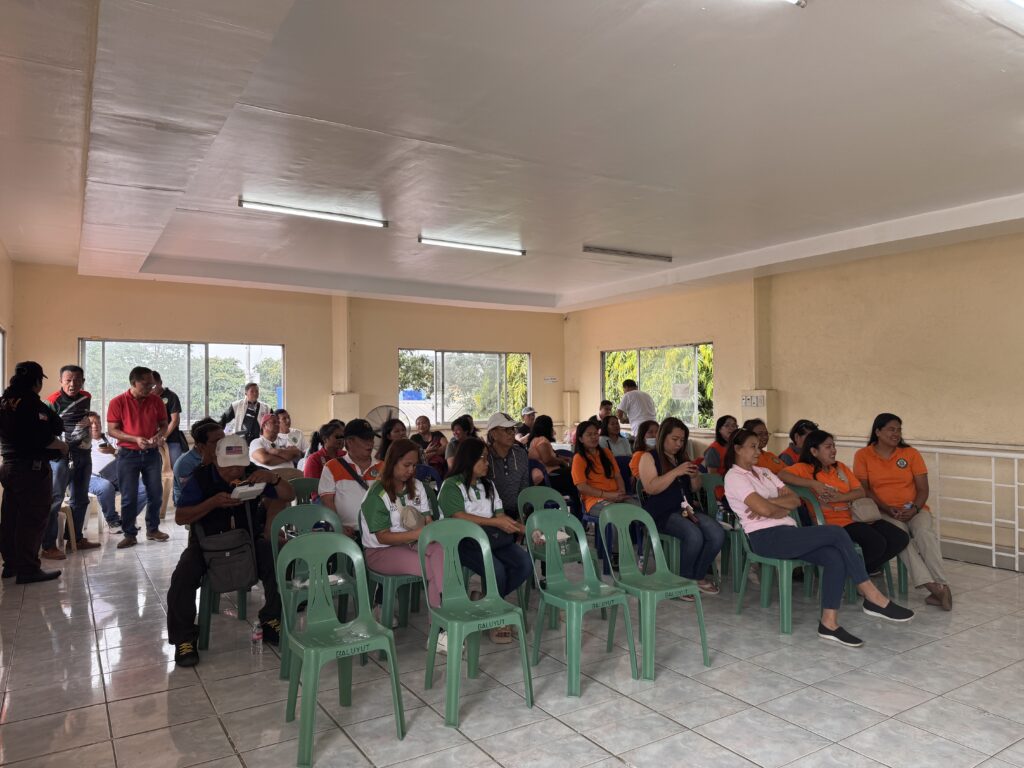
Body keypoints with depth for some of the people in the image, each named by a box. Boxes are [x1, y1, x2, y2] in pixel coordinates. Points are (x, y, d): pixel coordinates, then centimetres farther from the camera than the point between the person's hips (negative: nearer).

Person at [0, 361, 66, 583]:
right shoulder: (33, 404, -16)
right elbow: (44, 438, -22)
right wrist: (62, 446, -5)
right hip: (32, 468, -9)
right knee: (32, 519, -2)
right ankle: (28, 569, 1)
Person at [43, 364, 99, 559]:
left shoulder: (87, 397, 8)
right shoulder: (53, 401, -12)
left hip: (84, 453, 7)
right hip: (62, 455, -7)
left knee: (81, 499, 14)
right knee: (55, 499, -8)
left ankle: (76, 538, 25)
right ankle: (48, 546, -5)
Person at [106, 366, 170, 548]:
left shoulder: (156, 401, 1)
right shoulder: (117, 402, -8)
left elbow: (163, 425, 10)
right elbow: (112, 430, -9)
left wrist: (159, 436, -13)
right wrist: (136, 439, -21)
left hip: (152, 453, 3)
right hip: (128, 454, -3)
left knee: (156, 493, 7)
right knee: (129, 497, 1)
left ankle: (153, 529, 22)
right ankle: (129, 534, 11)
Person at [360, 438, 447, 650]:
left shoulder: (416, 486, 8)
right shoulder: (377, 494, -11)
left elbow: (428, 519, 8)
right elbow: (383, 537, -15)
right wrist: (417, 533, -26)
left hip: (412, 544, 5)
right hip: (381, 551, -5)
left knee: (441, 551, -30)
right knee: (435, 569, -28)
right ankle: (439, 630, -17)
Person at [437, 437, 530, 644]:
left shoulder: (488, 485, 22)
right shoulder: (451, 485, 0)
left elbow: (500, 516, 15)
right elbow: (459, 517, -14)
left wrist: (524, 528, -3)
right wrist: (495, 522, -16)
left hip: (492, 538, 7)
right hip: (463, 541, -6)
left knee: (526, 564, -19)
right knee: (496, 569, -31)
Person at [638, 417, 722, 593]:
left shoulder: (683, 457, 20)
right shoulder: (649, 457, 2)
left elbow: (695, 489, 23)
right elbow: (651, 488, -13)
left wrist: (695, 476, 1)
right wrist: (676, 472, -17)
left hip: (686, 508, 6)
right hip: (662, 512, -6)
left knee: (718, 534, -20)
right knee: (694, 536, -32)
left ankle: (698, 575, 2)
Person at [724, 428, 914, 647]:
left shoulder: (764, 472, 22)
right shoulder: (734, 477, -4)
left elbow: (795, 500, 12)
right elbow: (763, 509, -17)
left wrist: (770, 503, -6)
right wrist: (783, 508, 3)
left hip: (786, 533, 8)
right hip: (766, 538, -8)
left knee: (836, 557, -18)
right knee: (835, 533, -18)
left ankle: (829, 622, -17)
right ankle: (873, 598, -10)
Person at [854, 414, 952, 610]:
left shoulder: (911, 453, 8)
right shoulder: (863, 456, 3)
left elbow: (923, 488, 5)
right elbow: (863, 489, -2)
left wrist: (914, 509, -14)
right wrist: (887, 508, -14)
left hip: (914, 510, 2)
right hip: (883, 512, -2)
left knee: (925, 533, -32)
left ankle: (942, 586, -34)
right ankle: (932, 586, -40)